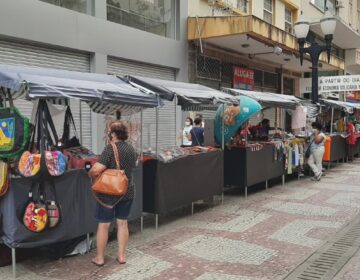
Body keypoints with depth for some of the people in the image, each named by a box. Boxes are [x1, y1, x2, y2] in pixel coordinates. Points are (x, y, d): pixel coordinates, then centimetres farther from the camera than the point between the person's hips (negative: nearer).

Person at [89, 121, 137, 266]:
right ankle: (121, 256, 21)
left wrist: (90, 173, -4)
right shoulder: (131, 149, 3)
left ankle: (99, 258, 17)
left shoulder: (110, 148, -19)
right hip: (127, 191, 6)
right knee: (122, 223, 14)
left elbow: (96, 170, -24)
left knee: (103, 224, 6)